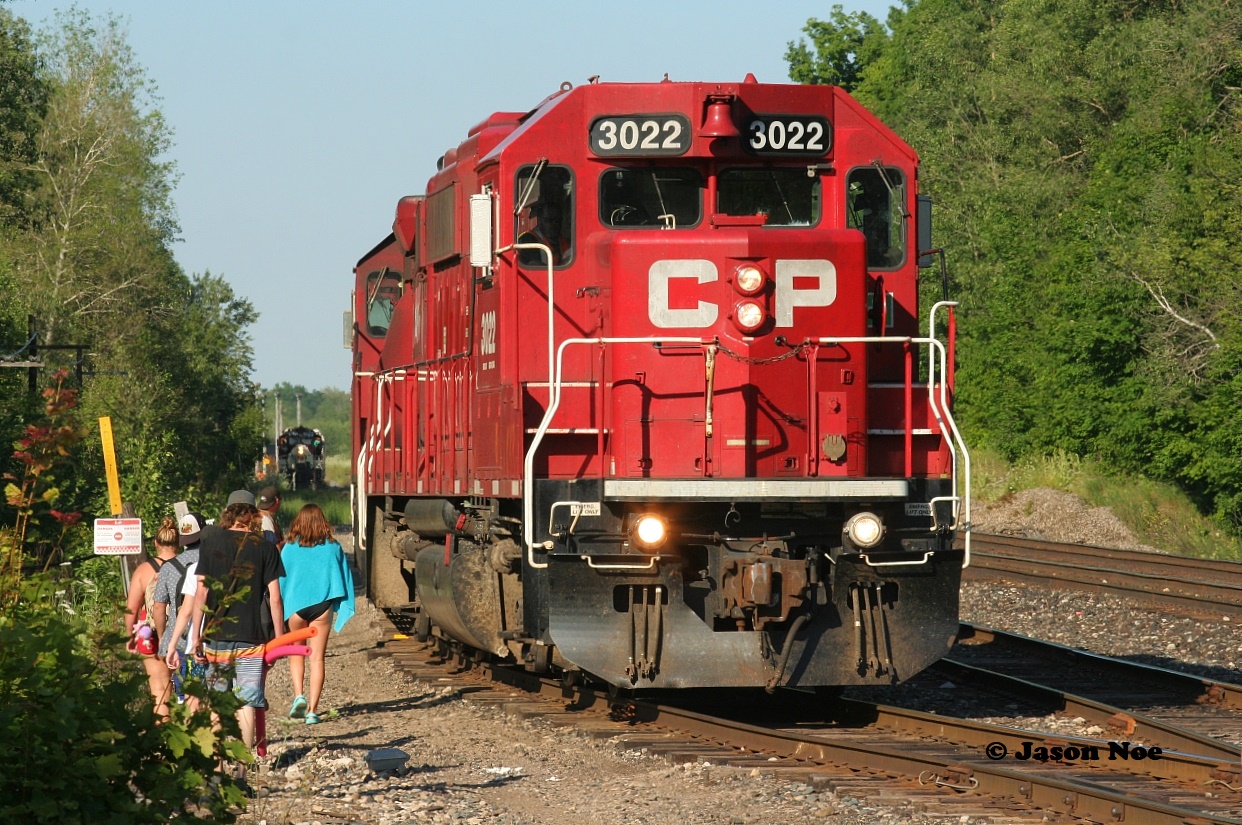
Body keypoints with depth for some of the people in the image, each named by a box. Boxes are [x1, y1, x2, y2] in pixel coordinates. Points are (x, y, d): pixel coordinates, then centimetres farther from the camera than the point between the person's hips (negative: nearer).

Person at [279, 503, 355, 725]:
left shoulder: (290, 548, -3)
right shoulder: (333, 548, 0)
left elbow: (280, 580, 2)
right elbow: (344, 580, 3)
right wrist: (344, 611, 9)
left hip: (295, 606, 0)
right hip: (322, 605, 0)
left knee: (296, 654, 17)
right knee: (317, 658, 5)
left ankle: (299, 695, -4)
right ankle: (312, 709, 0)